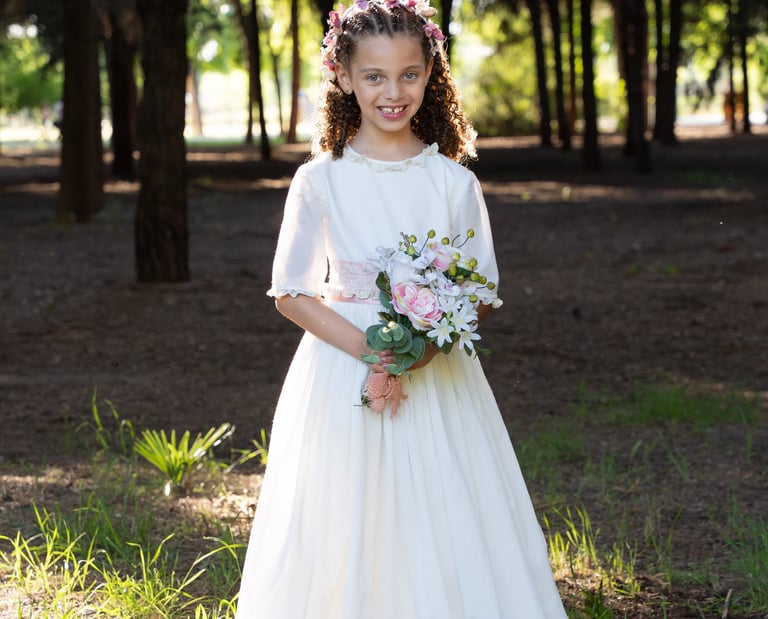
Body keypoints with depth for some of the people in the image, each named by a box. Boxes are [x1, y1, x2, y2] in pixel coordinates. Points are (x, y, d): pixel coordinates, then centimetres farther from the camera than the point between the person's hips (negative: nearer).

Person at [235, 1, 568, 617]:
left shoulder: (452, 181, 1)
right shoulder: (321, 180, -2)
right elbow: (293, 295, -2)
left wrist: (431, 345, -16)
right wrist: (364, 346, -17)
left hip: (439, 376, 1)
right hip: (342, 375, -1)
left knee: (444, 538, 2)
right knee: (346, 539, 1)